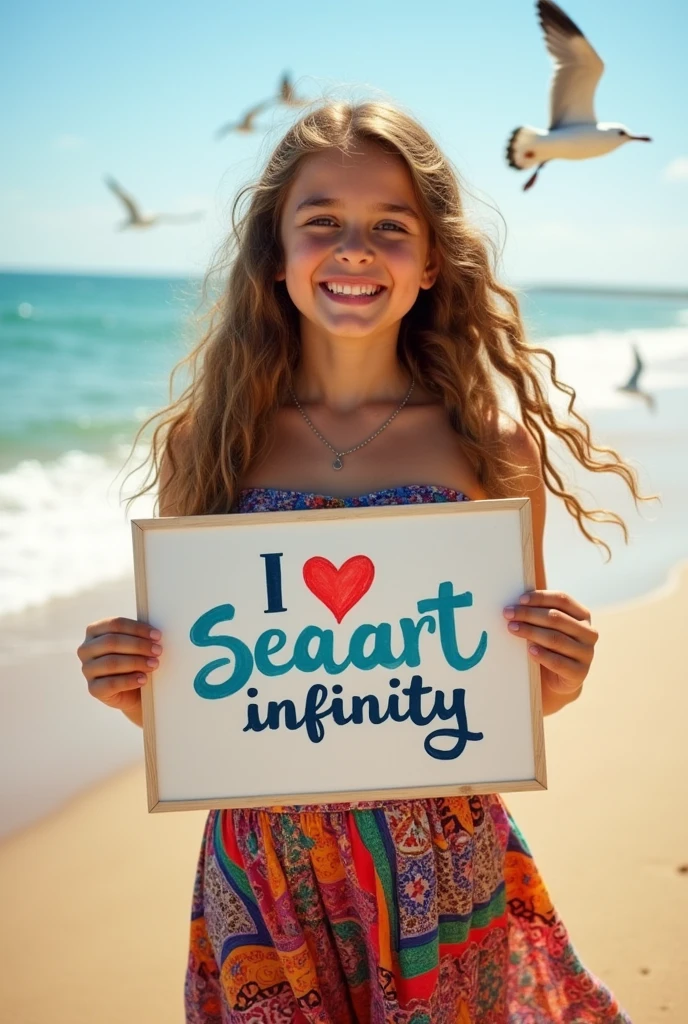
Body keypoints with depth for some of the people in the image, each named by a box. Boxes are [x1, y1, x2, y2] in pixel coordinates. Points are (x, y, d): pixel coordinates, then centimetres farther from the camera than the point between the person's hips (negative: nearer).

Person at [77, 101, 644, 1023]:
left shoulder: (495, 442, -7)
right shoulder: (202, 441, -6)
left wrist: (559, 679, -17)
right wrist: (127, 687, -16)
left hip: (442, 876, 0)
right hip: (262, 875, 1)